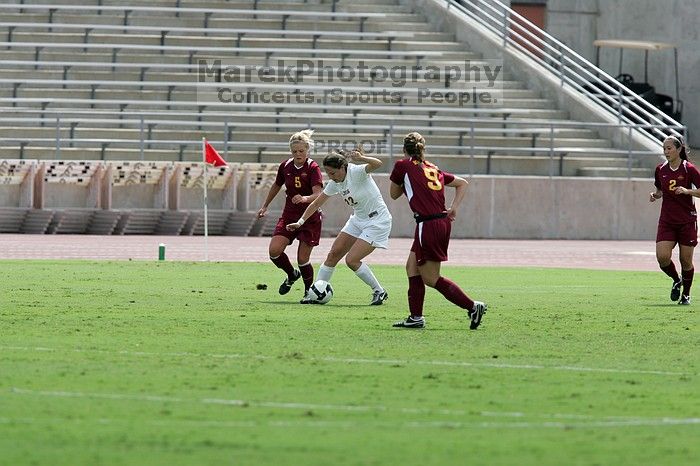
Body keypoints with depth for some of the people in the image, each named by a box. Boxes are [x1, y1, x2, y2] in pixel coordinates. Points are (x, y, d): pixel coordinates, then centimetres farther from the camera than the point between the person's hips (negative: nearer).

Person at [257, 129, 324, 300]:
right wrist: (265, 206, 28)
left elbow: (318, 194, -27)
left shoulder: (313, 168, -14)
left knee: (303, 259, -5)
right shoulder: (285, 166, 1)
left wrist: (304, 199, -47)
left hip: (310, 218, -4)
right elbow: (277, 186, 20)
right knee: (274, 250, -12)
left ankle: (309, 290, 20)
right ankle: (292, 275, 17)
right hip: (289, 216, 4)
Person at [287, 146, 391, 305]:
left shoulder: (356, 172, -22)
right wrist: (300, 222, 5)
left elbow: (377, 164, -41)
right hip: (358, 220, 8)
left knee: (351, 260, -14)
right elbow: (316, 203, 11)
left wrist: (361, 158, -59)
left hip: (377, 221, -8)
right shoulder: (335, 183, 1)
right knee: (333, 254, 2)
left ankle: (379, 292, 3)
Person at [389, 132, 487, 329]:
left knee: (431, 278, 1)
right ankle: (416, 318, 16)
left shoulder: (402, 166, 0)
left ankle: (472, 306, -4)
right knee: (412, 266, 16)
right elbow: (462, 183, 25)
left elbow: (394, 194, 12)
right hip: (443, 222, 8)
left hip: (428, 225, -8)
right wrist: (454, 207, 15)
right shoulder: (433, 169, 17)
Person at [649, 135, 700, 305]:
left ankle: (686, 294, 21)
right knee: (662, 257, -13)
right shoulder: (661, 170, 5)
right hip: (667, 221, 3)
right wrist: (655, 195, -1)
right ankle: (676, 280, 17)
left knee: (686, 260, 1)